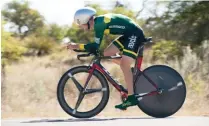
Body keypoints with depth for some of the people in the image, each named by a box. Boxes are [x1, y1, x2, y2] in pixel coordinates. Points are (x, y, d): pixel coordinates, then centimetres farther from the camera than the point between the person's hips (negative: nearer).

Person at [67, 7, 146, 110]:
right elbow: (96, 46, 13)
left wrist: (76, 46, -20)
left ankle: (131, 98, -13)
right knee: (107, 54, 6)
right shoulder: (98, 22, 7)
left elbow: (96, 46, -24)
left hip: (135, 34, -10)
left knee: (124, 64, -16)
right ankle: (132, 72, 15)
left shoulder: (99, 23, -21)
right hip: (127, 35, 10)